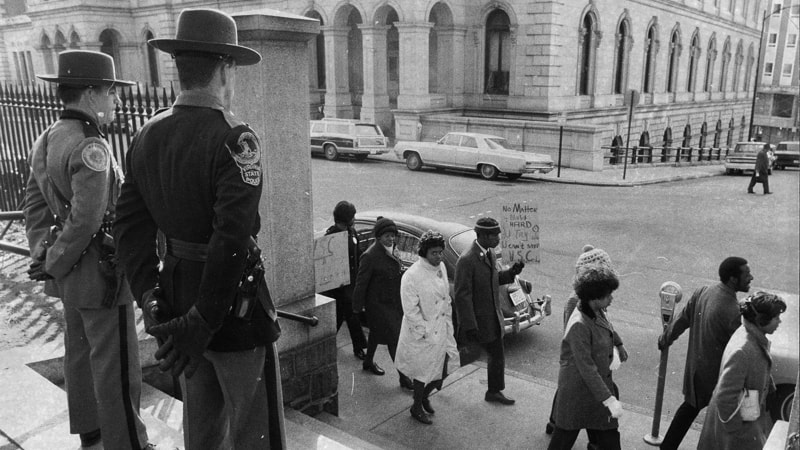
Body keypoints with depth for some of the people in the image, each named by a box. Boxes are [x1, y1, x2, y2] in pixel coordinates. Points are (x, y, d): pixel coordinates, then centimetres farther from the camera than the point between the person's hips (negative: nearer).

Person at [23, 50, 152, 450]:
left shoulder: (46, 140, 7)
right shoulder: (90, 147, -22)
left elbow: (34, 204, 11)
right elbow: (87, 219, -25)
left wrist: (42, 253, 9)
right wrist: (53, 264, -12)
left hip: (70, 274, 10)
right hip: (100, 272, -10)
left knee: (80, 354, 21)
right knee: (115, 367, 3)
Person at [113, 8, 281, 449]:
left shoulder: (147, 136, 1)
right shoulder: (233, 139, -22)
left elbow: (129, 225, 0)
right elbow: (233, 239, -29)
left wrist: (151, 298, -3)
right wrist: (202, 325, -23)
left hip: (175, 292, 7)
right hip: (232, 305, -7)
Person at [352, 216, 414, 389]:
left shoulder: (392, 251, 3)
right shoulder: (370, 256, -22)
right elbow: (361, 283, -17)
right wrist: (358, 306, -12)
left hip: (394, 301, 8)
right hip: (378, 304, -8)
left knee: (376, 333, 24)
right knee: (394, 339, -6)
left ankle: (368, 362, 44)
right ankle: (404, 378, 2)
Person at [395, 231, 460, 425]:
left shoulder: (441, 267, 1)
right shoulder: (412, 276, -23)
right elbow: (410, 311, -21)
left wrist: (448, 324, 11)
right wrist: (426, 333, -18)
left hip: (442, 330, 7)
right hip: (422, 334, -7)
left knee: (441, 371, 15)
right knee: (423, 373, 9)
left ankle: (424, 396, 44)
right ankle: (417, 408, 34)